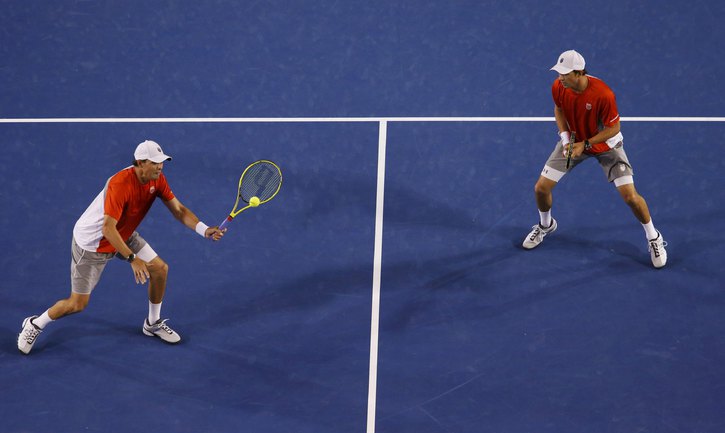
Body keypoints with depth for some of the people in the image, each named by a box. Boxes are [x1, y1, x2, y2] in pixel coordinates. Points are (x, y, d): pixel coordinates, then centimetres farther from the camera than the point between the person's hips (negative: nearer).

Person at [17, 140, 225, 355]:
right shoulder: (120, 184, -37)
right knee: (78, 304, -3)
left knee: (160, 269, -1)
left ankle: (153, 323, 21)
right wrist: (132, 258, -46)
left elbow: (178, 209, -10)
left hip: (124, 234, 7)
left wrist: (205, 230, -25)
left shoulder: (157, 180, -13)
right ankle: (35, 324, 23)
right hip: (92, 242, -7)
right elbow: (108, 228, -40)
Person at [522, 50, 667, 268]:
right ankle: (546, 225, 34)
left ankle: (653, 238, 14)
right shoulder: (558, 87, -21)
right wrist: (565, 137, -13)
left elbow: (613, 128, -23)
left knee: (629, 195, -12)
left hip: (605, 143, -4)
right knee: (541, 188, 0)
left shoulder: (603, 94, -36)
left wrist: (585, 144, -28)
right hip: (573, 140, 4)